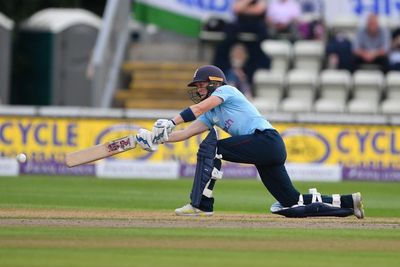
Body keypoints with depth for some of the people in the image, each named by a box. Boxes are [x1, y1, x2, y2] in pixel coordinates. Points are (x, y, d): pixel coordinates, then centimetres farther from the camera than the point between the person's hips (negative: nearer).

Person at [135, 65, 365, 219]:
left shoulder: (226, 90, 3)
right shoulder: (211, 116, 26)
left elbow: (199, 108, -13)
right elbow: (186, 133, 17)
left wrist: (171, 123, -19)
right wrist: (158, 139, 3)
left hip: (266, 139, -10)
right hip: (269, 151, 10)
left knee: (210, 148, -15)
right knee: (292, 204, 7)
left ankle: (202, 204, -19)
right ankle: (349, 202, 11)